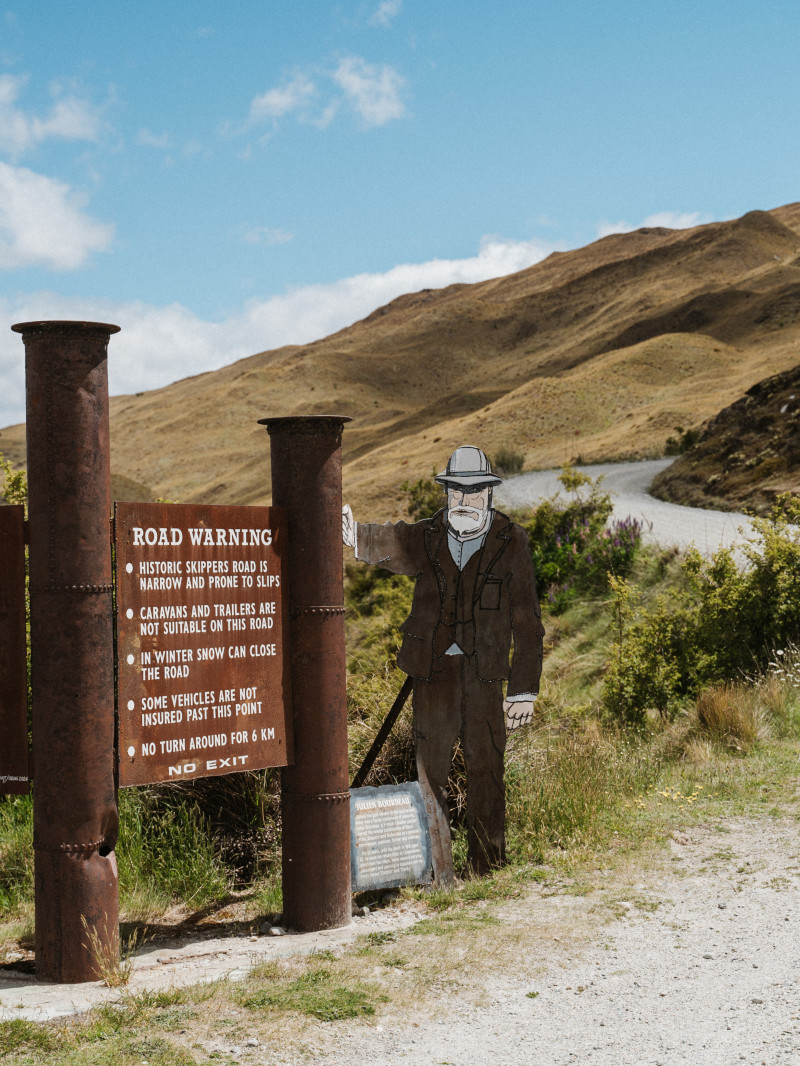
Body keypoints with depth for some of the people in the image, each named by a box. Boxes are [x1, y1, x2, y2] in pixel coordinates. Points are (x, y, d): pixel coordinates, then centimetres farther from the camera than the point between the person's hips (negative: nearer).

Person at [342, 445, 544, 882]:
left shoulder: (511, 543, 3)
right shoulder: (426, 538, 7)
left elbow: (527, 621, 4)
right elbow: (388, 542, -14)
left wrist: (524, 690, 1)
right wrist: (355, 535, -39)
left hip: (484, 673, -1)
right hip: (433, 670, 1)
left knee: (486, 771, 4)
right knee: (429, 768, -1)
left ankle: (489, 870, 18)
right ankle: (436, 873, 8)